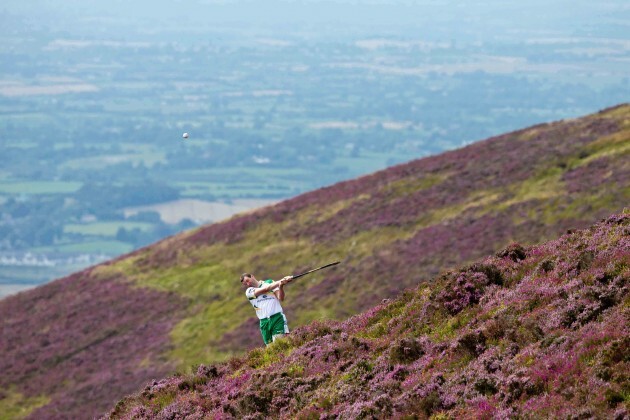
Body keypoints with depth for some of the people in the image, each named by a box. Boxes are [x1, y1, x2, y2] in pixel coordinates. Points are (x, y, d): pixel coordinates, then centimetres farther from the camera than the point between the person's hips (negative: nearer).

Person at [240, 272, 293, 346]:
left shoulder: (269, 282, 11)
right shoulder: (249, 292, 10)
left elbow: (281, 298, 1)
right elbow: (265, 289, -7)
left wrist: (281, 286, -18)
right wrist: (280, 282, -17)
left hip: (277, 318, -2)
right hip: (264, 322, 2)